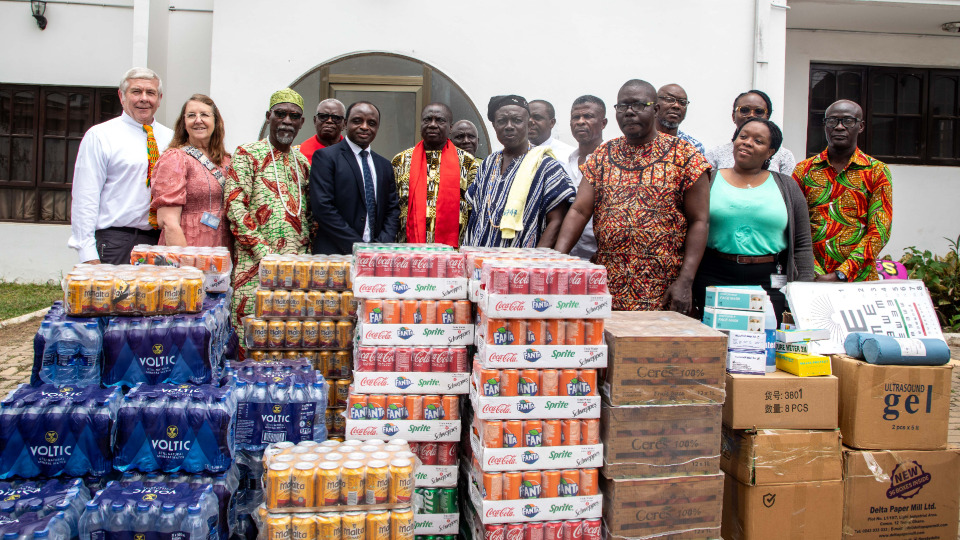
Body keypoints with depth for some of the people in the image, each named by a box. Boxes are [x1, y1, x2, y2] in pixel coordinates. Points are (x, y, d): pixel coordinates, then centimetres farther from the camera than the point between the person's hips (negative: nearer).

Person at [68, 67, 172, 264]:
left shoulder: (170, 138, 14)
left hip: (161, 241, 4)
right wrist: (89, 256, -12)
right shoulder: (100, 136, 1)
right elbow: (85, 199, -4)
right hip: (115, 243, -4)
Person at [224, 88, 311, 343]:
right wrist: (264, 253, -15)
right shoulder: (247, 154, 0)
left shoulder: (302, 162, 17)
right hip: (256, 264, -5)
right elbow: (235, 206, -9)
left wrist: (306, 251, 5)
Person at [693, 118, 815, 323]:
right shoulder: (709, 180, 7)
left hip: (768, 282, 1)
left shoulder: (786, 186, 11)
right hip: (714, 279, -1)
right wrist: (686, 288, 1)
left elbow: (802, 245, 9)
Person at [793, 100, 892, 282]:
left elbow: (879, 231, -5)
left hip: (859, 280, -1)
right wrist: (815, 274, -14)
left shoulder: (877, 171, 3)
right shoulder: (803, 170, 6)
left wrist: (840, 275, -15)